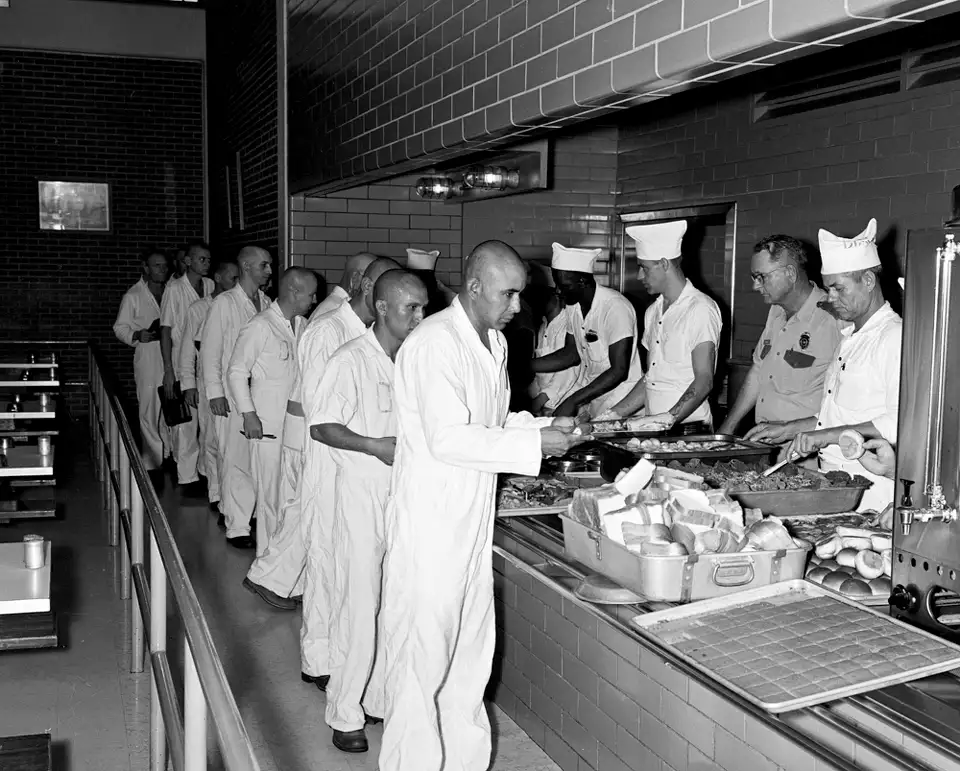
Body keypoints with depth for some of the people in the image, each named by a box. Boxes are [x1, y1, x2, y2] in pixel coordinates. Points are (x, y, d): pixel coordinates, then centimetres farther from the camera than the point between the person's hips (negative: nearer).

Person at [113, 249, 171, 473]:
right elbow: (120, 327, 3)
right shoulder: (133, 296, 2)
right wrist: (136, 335, -16)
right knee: (150, 415, -3)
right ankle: (152, 464, 4)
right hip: (148, 360, -4)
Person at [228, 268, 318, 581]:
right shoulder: (260, 327, -10)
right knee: (272, 499, -2)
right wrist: (248, 414, -10)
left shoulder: (302, 326, 11)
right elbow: (237, 372, -6)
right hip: (267, 427, -6)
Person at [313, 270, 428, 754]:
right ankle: (345, 714, 12)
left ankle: (383, 697, 26)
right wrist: (375, 446, -22)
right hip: (362, 491, -6)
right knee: (359, 604, -1)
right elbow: (321, 427, -12)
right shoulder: (351, 362, -11)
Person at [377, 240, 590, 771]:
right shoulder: (435, 342, -18)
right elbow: (448, 439, -24)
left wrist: (548, 426, 4)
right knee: (421, 653, 1)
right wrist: (536, 444, -20)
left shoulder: (494, 343, 12)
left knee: (471, 650, 17)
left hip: (473, 520, 9)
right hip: (430, 523, -9)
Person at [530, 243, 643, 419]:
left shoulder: (615, 308, -24)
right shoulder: (572, 305, 1)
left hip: (619, 390, -7)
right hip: (587, 385, 7)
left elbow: (619, 371, -25)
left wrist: (574, 401, -27)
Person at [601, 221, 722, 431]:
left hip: (689, 428, -7)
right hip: (655, 428, 7)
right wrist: (615, 414, 11)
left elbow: (704, 382, -13)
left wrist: (670, 418, -23)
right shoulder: (653, 311, 16)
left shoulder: (700, 309, -8)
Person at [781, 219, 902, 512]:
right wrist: (785, 430, 18)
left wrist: (828, 435, -23)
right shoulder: (849, 339, 19)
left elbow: (900, 422, -24)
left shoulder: (895, 337, -12)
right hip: (832, 484, 8)